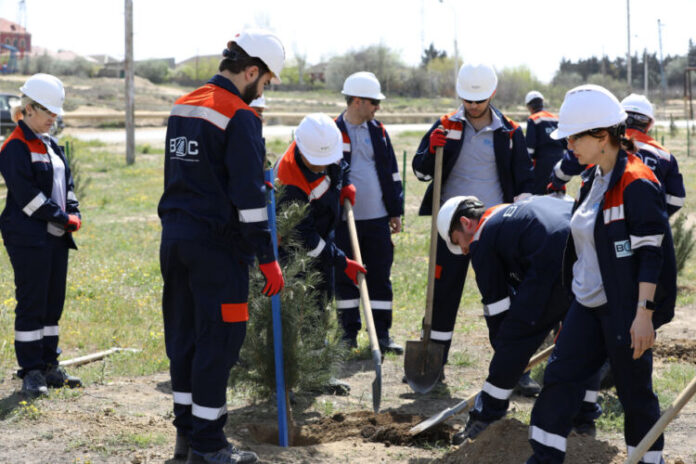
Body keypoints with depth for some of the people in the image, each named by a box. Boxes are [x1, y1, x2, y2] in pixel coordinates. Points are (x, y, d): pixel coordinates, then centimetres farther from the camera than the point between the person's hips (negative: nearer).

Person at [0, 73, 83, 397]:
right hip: (29, 239, -8)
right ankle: (31, 371, 1)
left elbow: (66, 182, 17)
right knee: (32, 304, -4)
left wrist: (73, 214, -1)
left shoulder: (50, 145, 16)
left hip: (56, 237, 8)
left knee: (53, 302, 11)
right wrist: (62, 218, -13)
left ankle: (49, 366, 19)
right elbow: (27, 195, -17)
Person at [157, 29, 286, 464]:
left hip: (175, 239, 8)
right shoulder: (240, 116, -14)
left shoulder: (183, 106, 13)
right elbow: (248, 196, -18)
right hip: (216, 244, -8)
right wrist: (268, 258, -14)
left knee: (185, 336, 14)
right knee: (218, 341, -1)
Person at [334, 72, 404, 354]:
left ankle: (381, 333, 11)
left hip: (377, 218, 3)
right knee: (346, 277, 5)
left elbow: (391, 172, 14)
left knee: (380, 277, 5)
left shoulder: (378, 131, 9)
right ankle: (349, 332, 15)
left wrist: (395, 211, 11)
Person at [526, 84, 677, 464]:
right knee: (560, 375, 5)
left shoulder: (637, 184, -18)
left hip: (625, 311, -8)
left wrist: (644, 312, -23)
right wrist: (579, 289, 23)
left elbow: (650, 254, -20)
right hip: (588, 305, 9)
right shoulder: (593, 179, 10)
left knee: (634, 391, 3)